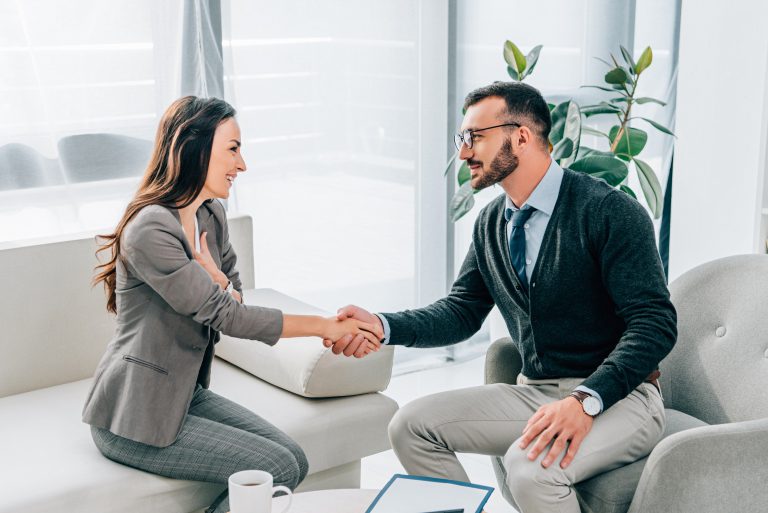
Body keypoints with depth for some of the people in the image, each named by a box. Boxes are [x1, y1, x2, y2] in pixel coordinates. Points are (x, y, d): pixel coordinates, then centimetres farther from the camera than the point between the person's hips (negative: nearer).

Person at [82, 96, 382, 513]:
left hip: (188, 393, 8)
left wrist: (215, 278, -15)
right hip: (136, 416, -8)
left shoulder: (211, 214, 5)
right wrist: (326, 326, -19)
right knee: (277, 471, -14)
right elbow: (226, 316, -23)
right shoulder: (151, 229, -23)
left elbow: (236, 299, 10)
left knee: (294, 460, -4)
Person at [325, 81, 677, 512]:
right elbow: (462, 311, 10)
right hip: (536, 392, 7)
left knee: (531, 465, -34)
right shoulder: (491, 223, 7)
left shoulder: (610, 212, -15)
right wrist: (382, 325, -8)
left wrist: (585, 401, -31)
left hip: (618, 395, -7)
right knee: (411, 426, -6)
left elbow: (656, 323, -19)